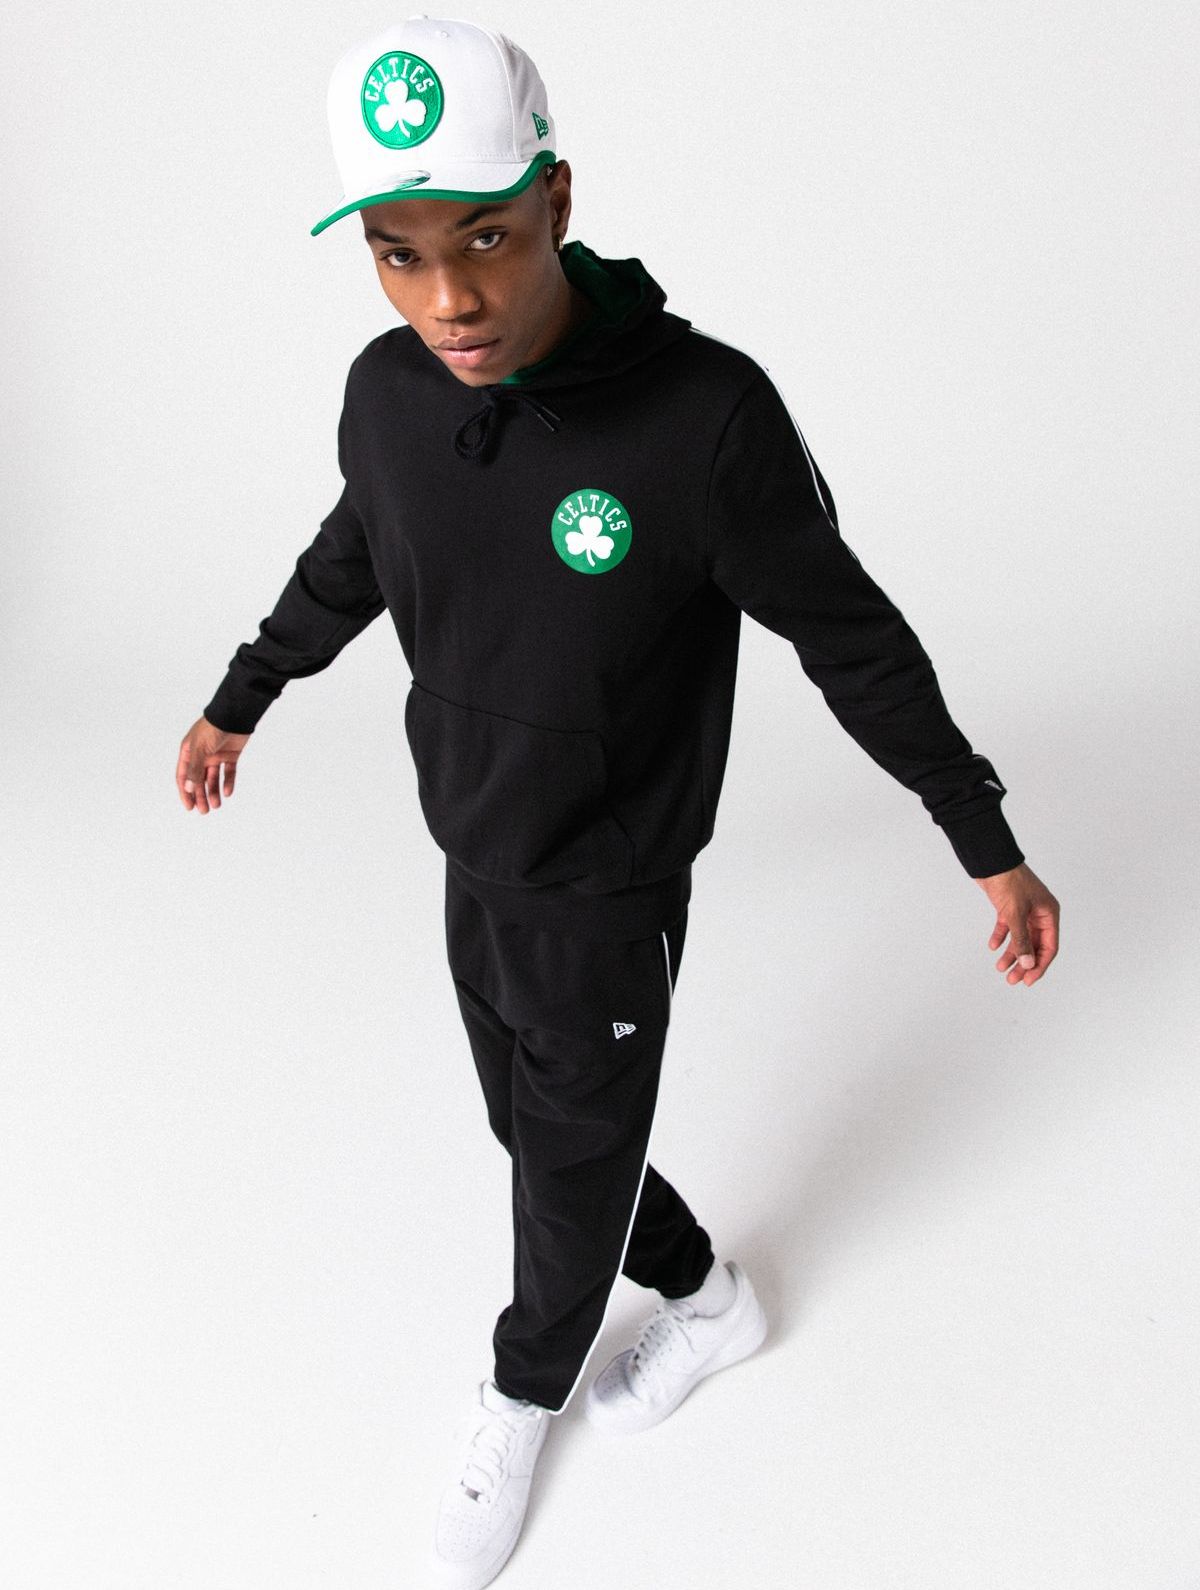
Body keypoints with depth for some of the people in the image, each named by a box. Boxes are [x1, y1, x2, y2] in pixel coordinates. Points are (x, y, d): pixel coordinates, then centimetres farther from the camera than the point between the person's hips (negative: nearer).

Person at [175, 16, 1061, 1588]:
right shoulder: (391, 391, -12)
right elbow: (350, 559, 10)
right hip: (474, 868, 5)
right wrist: (238, 701, 25)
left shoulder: (706, 413, -29)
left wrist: (990, 846, -9)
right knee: (537, 1126, 23)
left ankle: (520, 1404, 46)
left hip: (608, 899, -5)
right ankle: (706, 1297, 51)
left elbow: (851, 637, -16)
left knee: (573, 1168, 16)